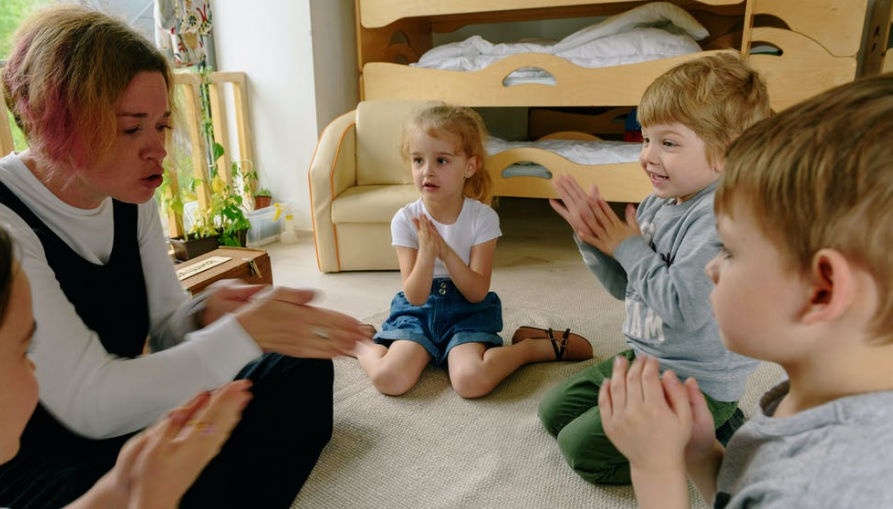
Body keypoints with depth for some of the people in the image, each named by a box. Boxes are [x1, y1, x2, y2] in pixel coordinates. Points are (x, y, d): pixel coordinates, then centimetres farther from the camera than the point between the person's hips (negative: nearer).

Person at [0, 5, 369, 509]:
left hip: (123, 416, 7)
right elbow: (89, 402, -29)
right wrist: (242, 332, -36)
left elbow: (164, 329, -1)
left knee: (301, 368, -2)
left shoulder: (130, 198, -3)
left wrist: (204, 315, -24)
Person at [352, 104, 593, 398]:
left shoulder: (482, 217, -12)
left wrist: (446, 253, -30)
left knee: (471, 382, -28)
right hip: (419, 311, 1)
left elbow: (477, 292, -15)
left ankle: (536, 346, -3)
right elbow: (415, 297, -12)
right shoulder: (405, 220, -10)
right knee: (389, 380, -25)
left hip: (467, 311, 0)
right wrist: (426, 253, -30)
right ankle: (362, 344, 8)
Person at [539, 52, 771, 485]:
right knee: (554, 411, 18)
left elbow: (684, 308, -34)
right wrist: (591, 237, -8)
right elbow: (623, 286, 8)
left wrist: (628, 246, -21)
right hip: (643, 356, 9)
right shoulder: (655, 205, 1)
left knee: (580, 447, -6)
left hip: (695, 382, -9)